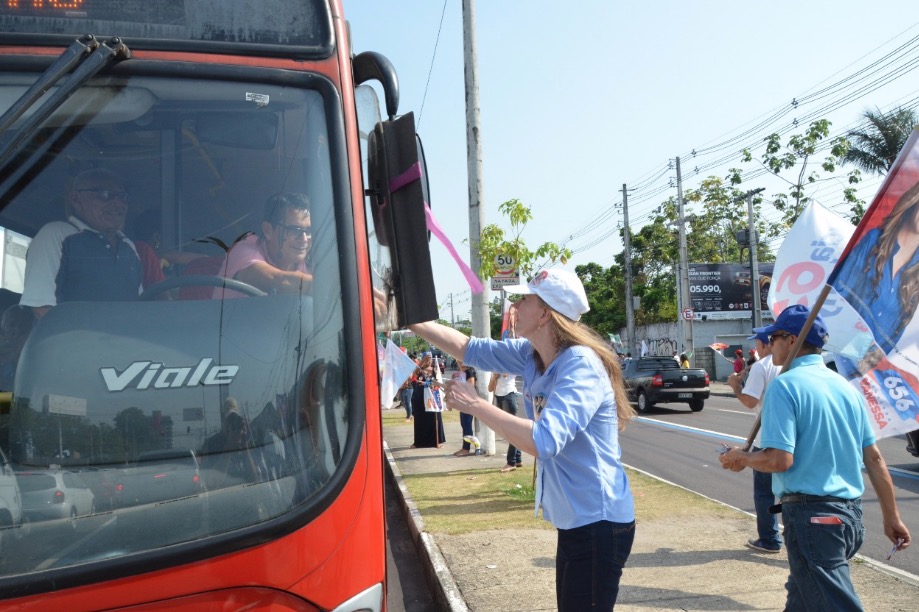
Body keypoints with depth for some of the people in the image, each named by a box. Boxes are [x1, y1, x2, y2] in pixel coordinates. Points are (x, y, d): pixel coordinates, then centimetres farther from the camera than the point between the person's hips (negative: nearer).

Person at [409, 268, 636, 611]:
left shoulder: (581, 366, -25)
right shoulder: (531, 355, 2)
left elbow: (544, 441, -35)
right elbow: (469, 348, 7)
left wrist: (475, 405, -29)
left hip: (599, 524, -9)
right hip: (574, 520, 9)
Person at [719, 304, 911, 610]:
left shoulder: (784, 385, -13)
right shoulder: (846, 386, 10)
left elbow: (779, 460, -20)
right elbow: (874, 458, 12)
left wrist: (742, 458, -1)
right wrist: (891, 517, 18)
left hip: (811, 515, -8)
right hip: (850, 515, 8)